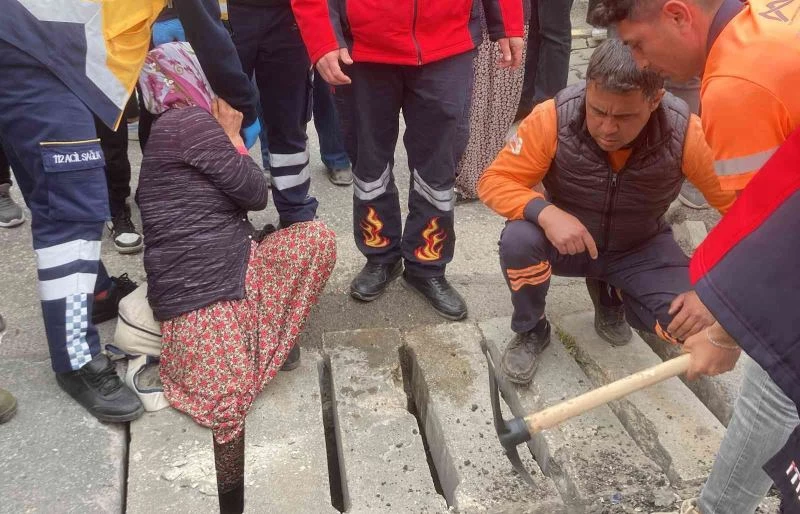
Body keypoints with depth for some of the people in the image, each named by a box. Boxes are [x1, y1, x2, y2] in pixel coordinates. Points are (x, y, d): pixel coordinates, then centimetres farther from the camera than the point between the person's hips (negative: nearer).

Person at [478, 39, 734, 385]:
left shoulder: (685, 133, -26)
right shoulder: (554, 117, -28)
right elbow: (494, 181, -22)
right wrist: (545, 213, -42)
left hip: (641, 249, 1)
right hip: (565, 240, -1)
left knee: (692, 322, -22)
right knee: (518, 241, -34)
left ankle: (613, 296, 13)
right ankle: (530, 332, -1)